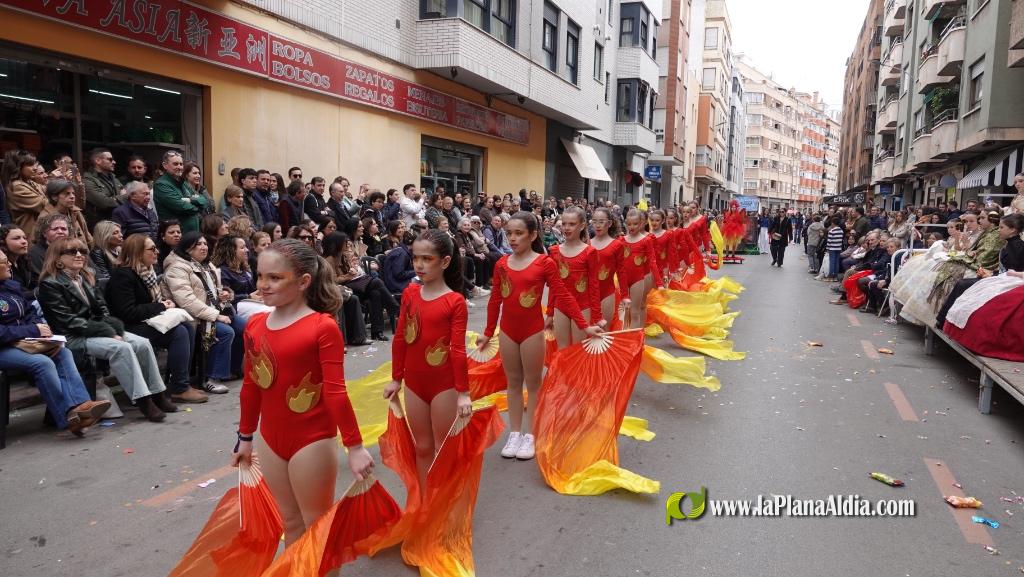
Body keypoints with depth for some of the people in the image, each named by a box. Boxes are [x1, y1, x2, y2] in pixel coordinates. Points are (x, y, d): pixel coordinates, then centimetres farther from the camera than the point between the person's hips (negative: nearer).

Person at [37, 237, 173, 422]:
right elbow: (69, 322, -15)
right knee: (122, 348, -31)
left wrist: (114, 329, -8)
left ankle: (156, 394, -10)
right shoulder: (50, 284, -7)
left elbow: (103, 311, 13)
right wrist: (107, 332, -19)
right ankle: (142, 400, -29)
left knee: (143, 343, -14)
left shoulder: (86, 278, 16)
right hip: (73, 338, -7)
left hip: (96, 331, 7)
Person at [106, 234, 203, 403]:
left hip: (148, 321, 9)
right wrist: (161, 307, -18)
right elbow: (128, 313, -24)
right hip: (130, 328, -9)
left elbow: (153, 300, 24)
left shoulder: (147, 271, 11)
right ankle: (179, 389, -18)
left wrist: (166, 302, 1)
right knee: (179, 332, -23)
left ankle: (180, 382, -5)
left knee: (188, 327, -8)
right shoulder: (122, 275, -17)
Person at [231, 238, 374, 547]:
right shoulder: (255, 325, 1)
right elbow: (250, 386, 11)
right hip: (271, 440, 6)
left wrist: (354, 446, -18)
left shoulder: (323, 327, -17)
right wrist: (245, 437, 18)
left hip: (313, 442, -6)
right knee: (290, 522, 20)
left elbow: (335, 391, -18)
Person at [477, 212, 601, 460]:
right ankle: (514, 433, 24)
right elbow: (495, 301, 7)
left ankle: (530, 435, 20)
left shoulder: (545, 263, -10)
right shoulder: (501, 264, 1)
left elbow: (563, 297, -8)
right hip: (507, 331, 4)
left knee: (533, 383, 9)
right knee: (513, 383, 13)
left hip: (533, 331, -4)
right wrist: (488, 333, 12)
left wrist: (584, 326, -10)